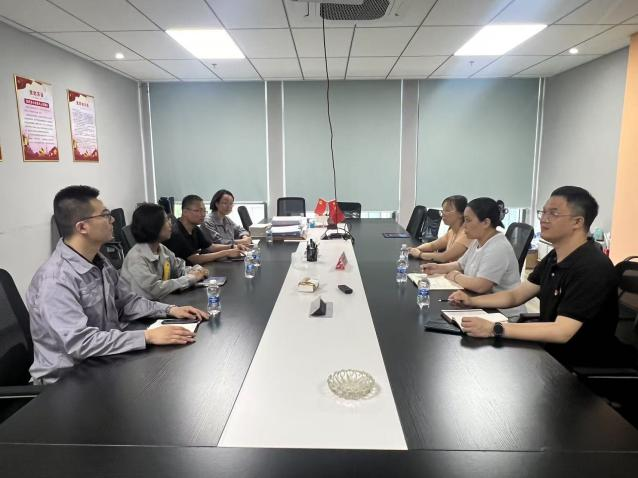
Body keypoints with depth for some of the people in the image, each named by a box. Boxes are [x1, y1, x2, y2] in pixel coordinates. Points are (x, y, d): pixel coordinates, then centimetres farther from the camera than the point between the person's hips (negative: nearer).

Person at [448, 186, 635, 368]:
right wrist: (471, 301, -3)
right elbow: (516, 295, 11)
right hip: (550, 354, 7)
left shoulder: (593, 268, -24)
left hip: (581, 368, -7)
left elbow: (561, 332, -30)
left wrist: (494, 329, -34)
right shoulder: (554, 258, 5)